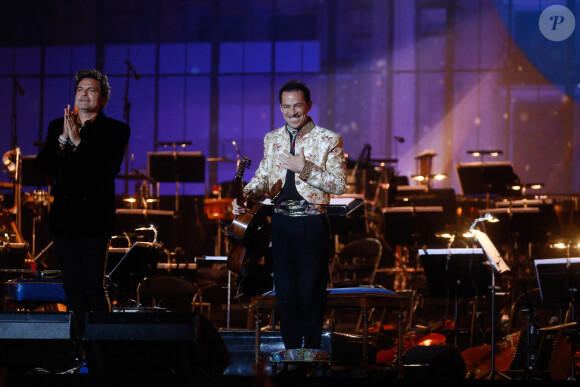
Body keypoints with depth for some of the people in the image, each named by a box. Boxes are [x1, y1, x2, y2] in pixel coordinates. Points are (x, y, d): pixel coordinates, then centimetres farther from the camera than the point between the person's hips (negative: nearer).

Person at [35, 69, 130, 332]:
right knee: (72, 288, 5)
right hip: (63, 217, 4)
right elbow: (42, 167, 3)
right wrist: (62, 139, -10)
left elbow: (110, 170, -12)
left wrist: (78, 142, -16)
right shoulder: (57, 127, 13)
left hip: (95, 218, -4)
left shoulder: (115, 130, 2)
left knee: (93, 287, -11)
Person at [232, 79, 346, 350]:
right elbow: (262, 177, 16)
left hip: (311, 225, -4)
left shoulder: (328, 140, -4)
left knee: (311, 292, 0)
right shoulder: (272, 139, 11)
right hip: (280, 223, 4)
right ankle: (291, 351, 18)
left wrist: (305, 169, -20)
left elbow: (340, 185, -10)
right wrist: (244, 196, -5)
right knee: (285, 292, 8)